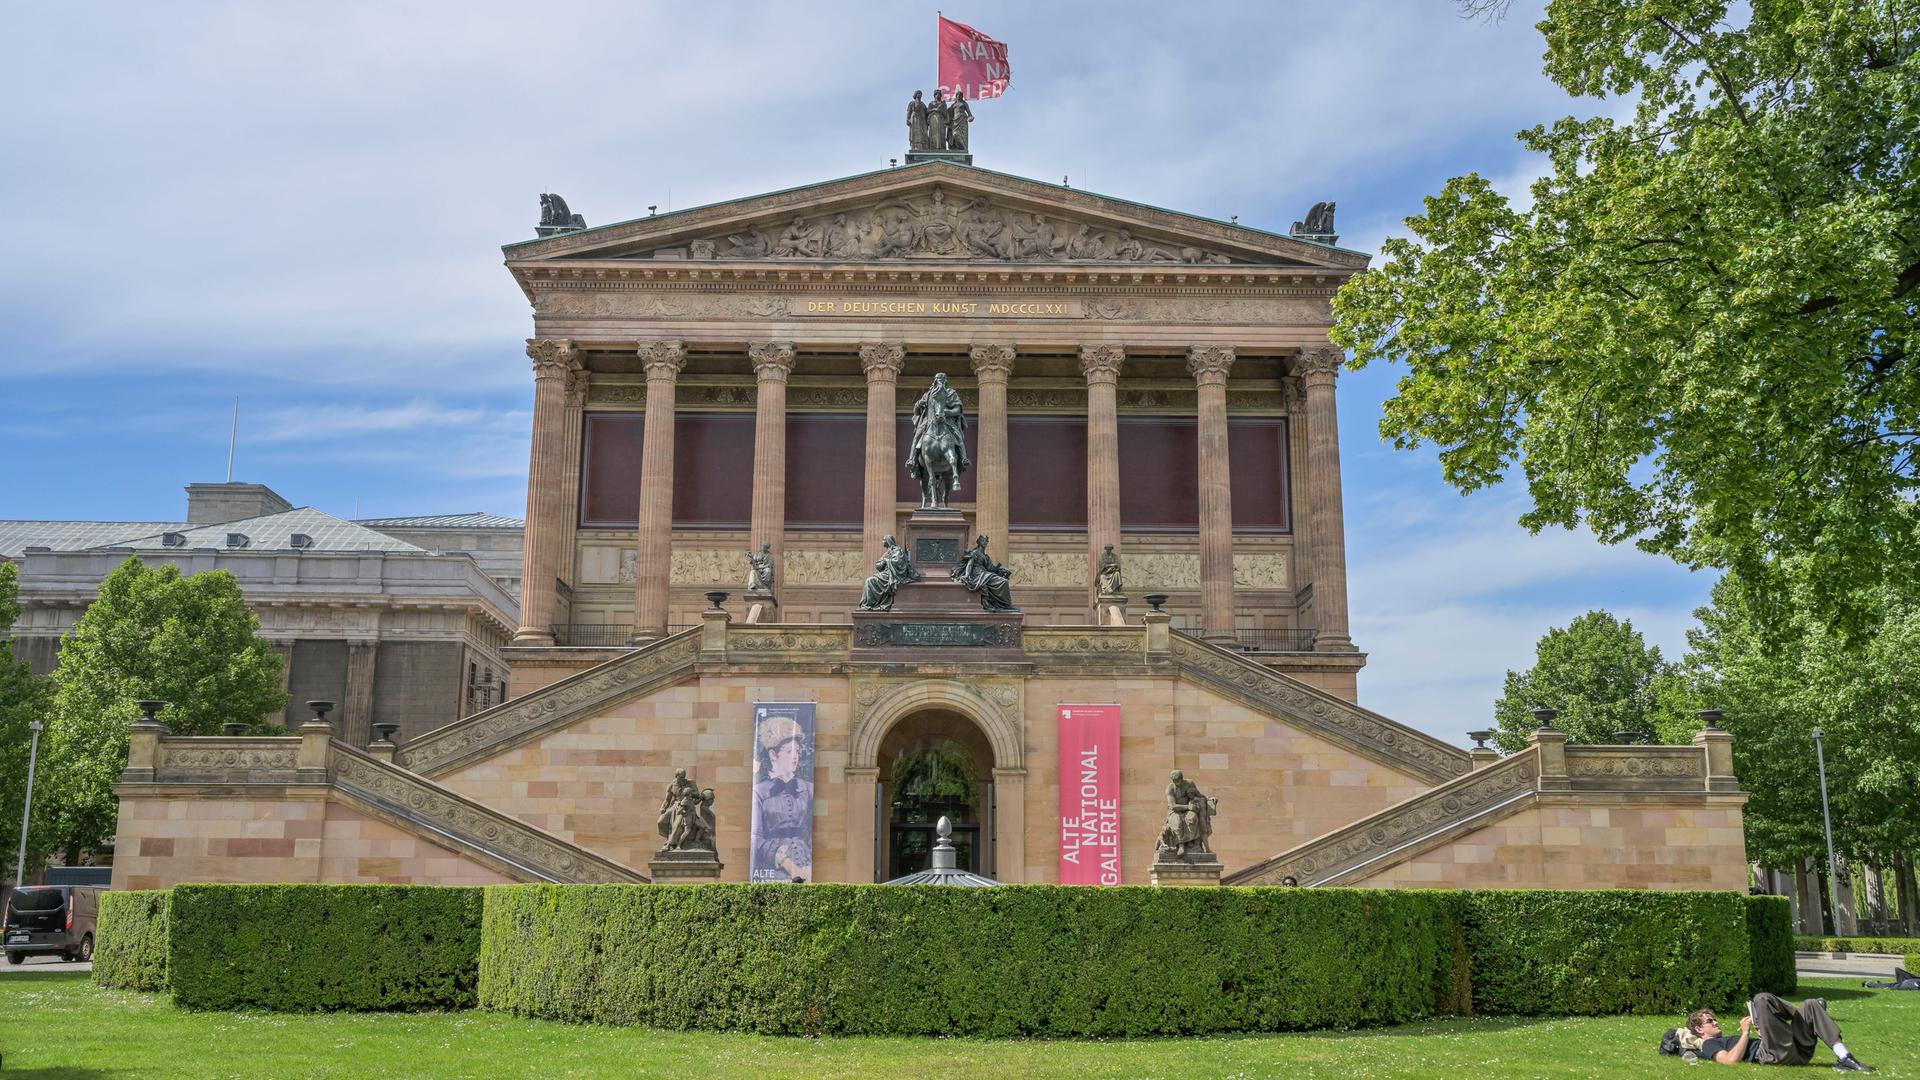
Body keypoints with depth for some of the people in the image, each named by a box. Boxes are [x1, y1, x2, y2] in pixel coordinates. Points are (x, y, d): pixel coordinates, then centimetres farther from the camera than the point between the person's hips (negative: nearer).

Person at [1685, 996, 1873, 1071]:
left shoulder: (1728, 1039, 38)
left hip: (1793, 1052, 9)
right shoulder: (1709, 1045, 10)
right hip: (1774, 1055, -9)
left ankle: (1843, 1057, -10)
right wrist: (1745, 1032, -5)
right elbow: (1732, 1060, -13)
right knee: (1762, 1000, -17)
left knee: (1810, 1004, 3)